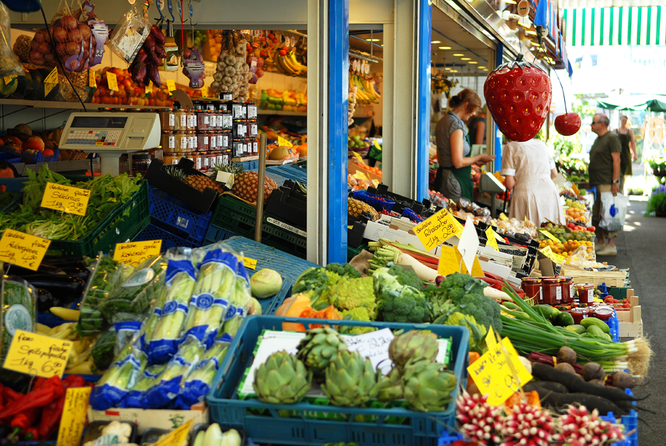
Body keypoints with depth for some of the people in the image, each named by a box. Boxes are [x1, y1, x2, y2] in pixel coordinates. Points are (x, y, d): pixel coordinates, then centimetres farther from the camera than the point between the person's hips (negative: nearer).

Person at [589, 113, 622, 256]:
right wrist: (591, 182, 19)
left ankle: (611, 245, -4)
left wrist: (615, 182, -19)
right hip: (596, 183, 9)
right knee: (596, 215, 11)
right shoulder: (598, 139, 18)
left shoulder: (612, 138, -9)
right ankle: (601, 242, 19)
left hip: (607, 183, -9)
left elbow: (616, 160, -15)